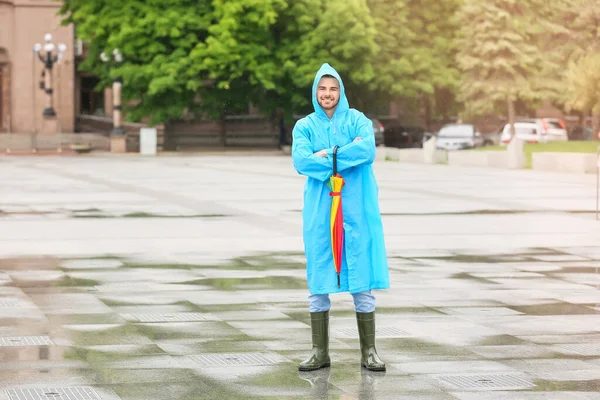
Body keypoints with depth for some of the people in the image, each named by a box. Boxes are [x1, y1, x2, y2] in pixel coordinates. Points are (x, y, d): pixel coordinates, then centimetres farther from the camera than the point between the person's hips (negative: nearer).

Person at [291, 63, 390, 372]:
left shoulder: (357, 120, 6)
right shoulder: (305, 126, 8)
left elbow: (368, 149, -14)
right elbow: (301, 161, -10)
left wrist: (325, 156, -14)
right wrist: (348, 153, -12)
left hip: (356, 210, -1)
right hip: (319, 211, 1)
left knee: (362, 280, -1)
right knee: (318, 280, 2)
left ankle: (369, 352, 4)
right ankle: (320, 352, 9)